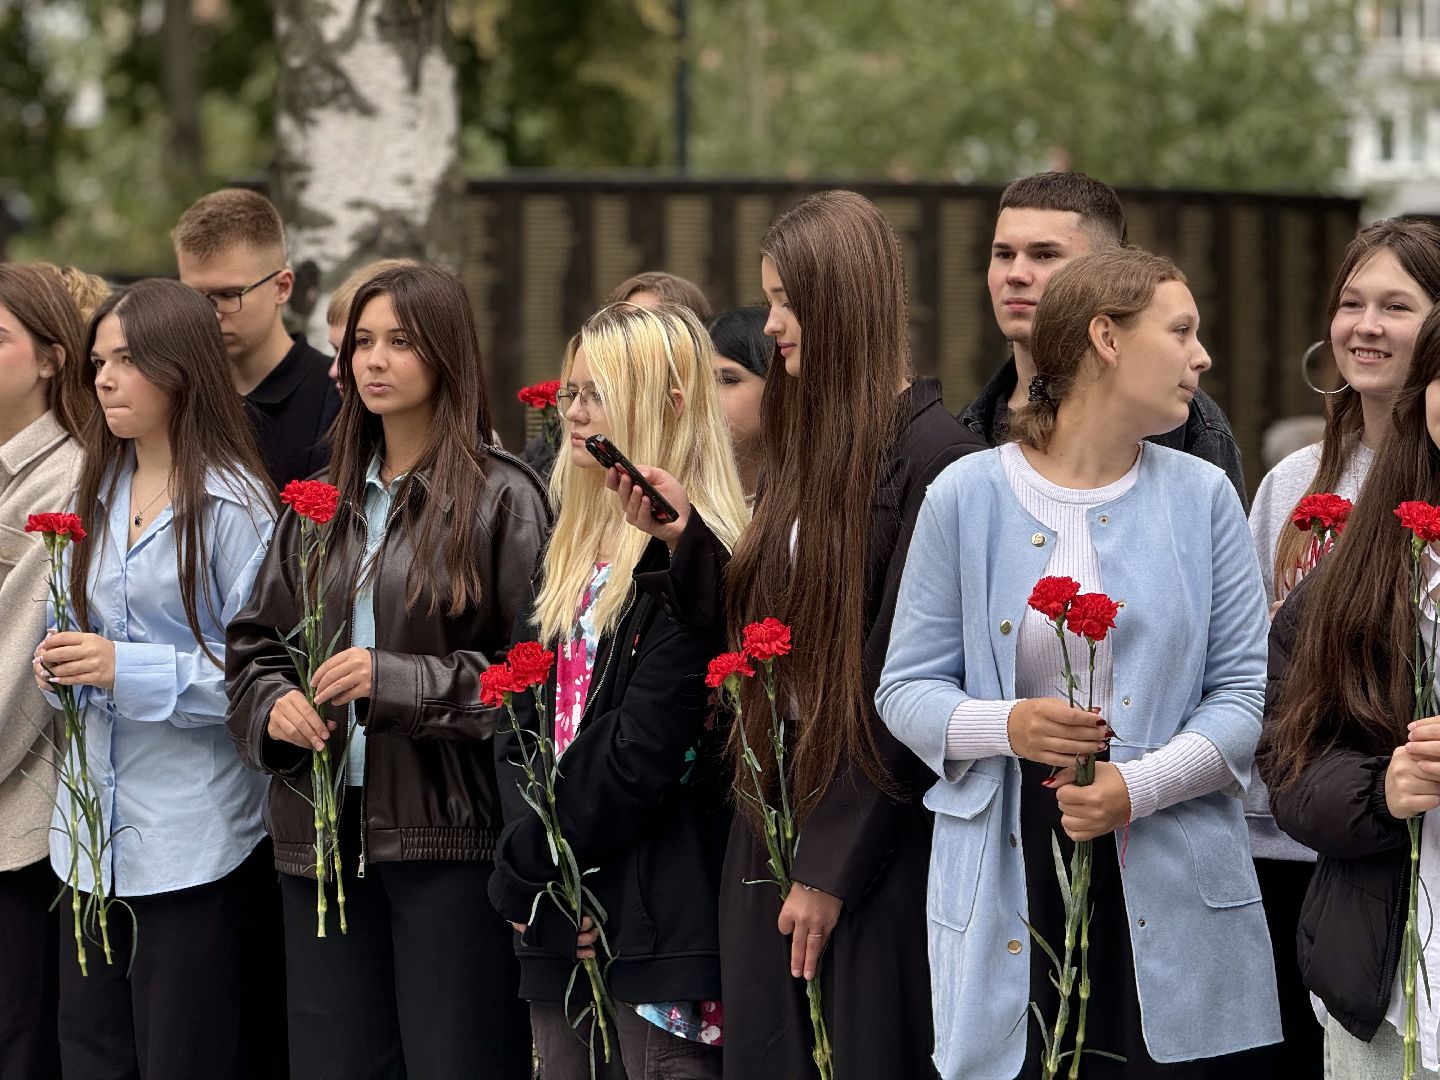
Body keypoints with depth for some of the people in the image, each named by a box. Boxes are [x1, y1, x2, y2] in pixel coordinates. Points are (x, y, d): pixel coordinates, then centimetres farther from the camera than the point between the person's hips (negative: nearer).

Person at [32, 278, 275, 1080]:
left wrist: (128, 670, -22)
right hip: (95, 822, 7)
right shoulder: (102, 490, 12)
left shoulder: (234, 503, -11)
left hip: (190, 831, -7)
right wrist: (65, 663, 0)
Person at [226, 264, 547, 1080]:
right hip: (325, 833, 5)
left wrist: (399, 681, -18)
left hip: (448, 836, -5)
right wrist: (272, 704, -4)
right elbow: (254, 644, 17)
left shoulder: (500, 498, -4)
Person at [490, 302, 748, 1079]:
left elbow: (645, 747, -17)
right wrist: (528, 862, -3)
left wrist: (525, 866, -11)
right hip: (561, 910, 8)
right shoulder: (573, 549, 16)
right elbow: (522, 717, 12)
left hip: (656, 912, -8)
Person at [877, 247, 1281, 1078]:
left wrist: (1142, 785, -14)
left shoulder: (1202, 498, 7)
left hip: (1169, 886, 1)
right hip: (1011, 879, -1)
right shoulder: (967, 497, 3)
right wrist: (1002, 726, -15)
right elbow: (906, 688, 5)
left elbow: (1245, 690, 2)